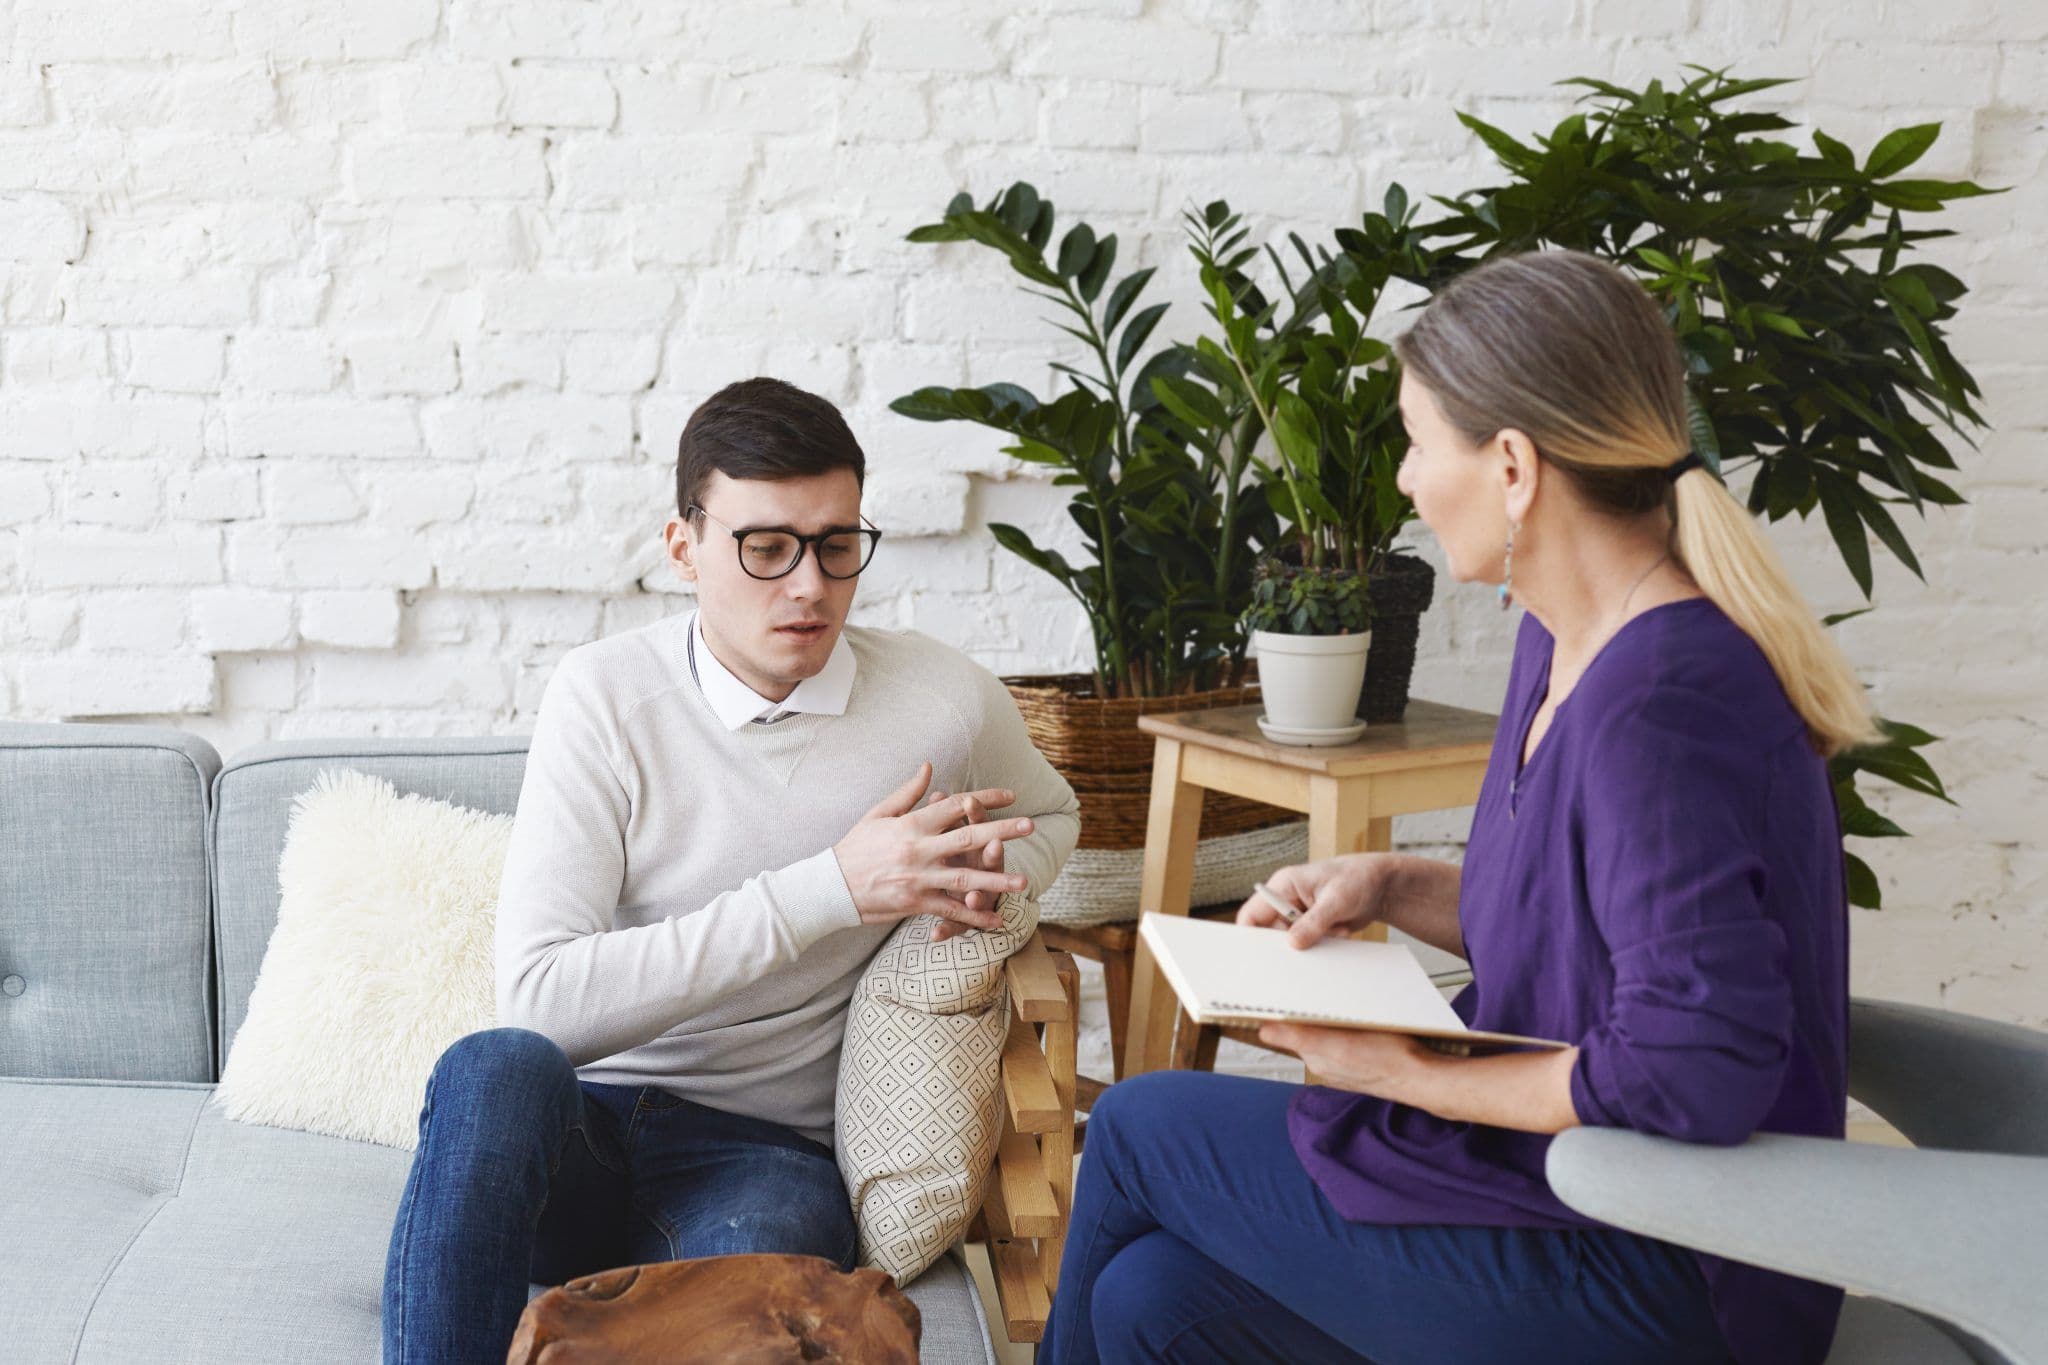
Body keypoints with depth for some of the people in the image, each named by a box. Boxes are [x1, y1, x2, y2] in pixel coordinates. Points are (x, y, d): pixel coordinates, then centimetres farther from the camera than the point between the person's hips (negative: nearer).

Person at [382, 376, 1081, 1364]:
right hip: (573, 1131, 1)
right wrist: (831, 887, -21)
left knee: (759, 1249, -38)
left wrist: (990, 876, -2)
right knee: (494, 1069, -35)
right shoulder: (605, 693, -6)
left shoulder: (944, 700, -1)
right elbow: (539, 1000, -17)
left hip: (761, 1146, -1)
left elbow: (1050, 814, 25)